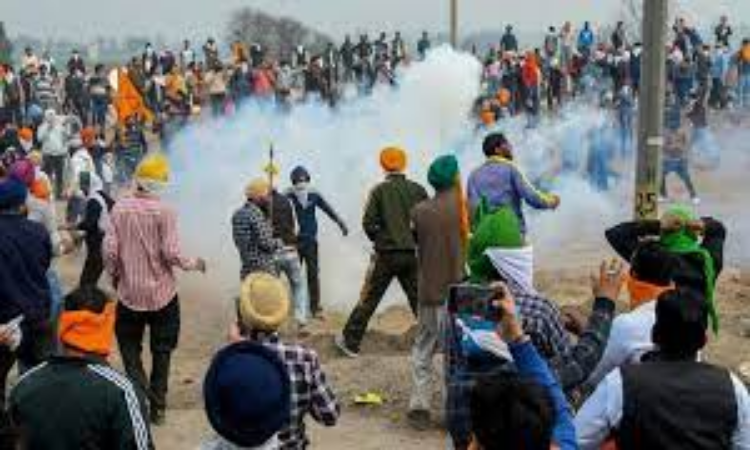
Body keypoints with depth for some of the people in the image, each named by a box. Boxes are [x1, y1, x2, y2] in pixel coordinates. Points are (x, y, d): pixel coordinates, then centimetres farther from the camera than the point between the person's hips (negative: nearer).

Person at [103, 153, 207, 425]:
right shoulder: (164, 211, -14)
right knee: (161, 351, 14)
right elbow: (172, 254, -16)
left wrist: (114, 275, 13)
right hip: (162, 293, -1)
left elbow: (110, 250, -6)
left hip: (129, 293, 2)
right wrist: (194, 264, 2)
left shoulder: (120, 208, -6)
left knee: (130, 349, 16)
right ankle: (157, 406, 17)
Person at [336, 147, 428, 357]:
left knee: (368, 300, 6)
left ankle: (350, 342, 10)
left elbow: (368, 223, -9)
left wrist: (379, 240, 9)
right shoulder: (418, 190, 0)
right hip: (412, 254, 2)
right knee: (419, 300, 12)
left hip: (386, 255, -2)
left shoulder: (379, 191, -6)